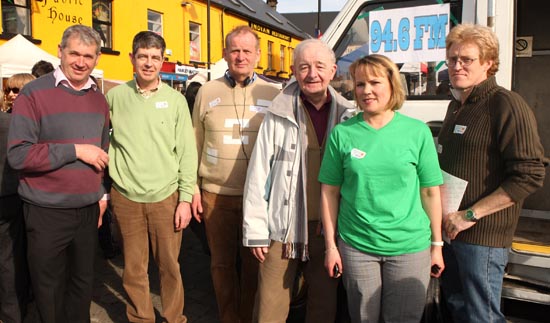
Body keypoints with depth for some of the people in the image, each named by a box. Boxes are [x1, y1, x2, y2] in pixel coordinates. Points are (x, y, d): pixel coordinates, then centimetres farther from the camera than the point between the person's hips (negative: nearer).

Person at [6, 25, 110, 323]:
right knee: (49, 289, 12)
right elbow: (18, 155, -17)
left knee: (83, 282, 16)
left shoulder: (98, 98, 8)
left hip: (88, 210, 5)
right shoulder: (34, 93, -10)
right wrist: (76, 150, -18)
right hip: (47, 212, -4)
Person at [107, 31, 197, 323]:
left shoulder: (175, 100, 1)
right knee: (133, 268, 10)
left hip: (166, 197, 0)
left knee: (170, 266, 8)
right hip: (125, 197, 1)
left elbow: (187, 153, 1)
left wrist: (186, 198, -3)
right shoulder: (115, 97, 3)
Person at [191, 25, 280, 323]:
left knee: (253, 263, 11)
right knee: (222, 262, 13)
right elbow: (195, 144, 8)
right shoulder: (207, 92, 5)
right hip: (215, 195, 1)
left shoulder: (273, 95, 1)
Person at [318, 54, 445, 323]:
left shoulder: (417, 131, -3)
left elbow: (431, 192, 2)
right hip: (356, 247, 1)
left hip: (410, 247, 0)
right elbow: (330, 192, 1)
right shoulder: (342, 133, -3)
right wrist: (331, 245, 0)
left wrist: (437, 245, 4)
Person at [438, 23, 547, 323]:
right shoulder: (456, 106, 13)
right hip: (448, 229, 8)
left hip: (482, 236, -8)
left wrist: (470, 215, -20)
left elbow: (530, 174, -20)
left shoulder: (506, 104, -14)